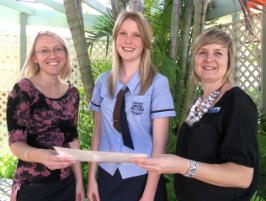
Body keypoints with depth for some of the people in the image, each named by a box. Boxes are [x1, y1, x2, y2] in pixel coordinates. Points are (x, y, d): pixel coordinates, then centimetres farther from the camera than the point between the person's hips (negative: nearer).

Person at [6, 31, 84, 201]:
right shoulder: (23, 90, -14)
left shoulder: (72, 93, 2)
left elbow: (72, 138, 8)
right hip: (32, 187, -5)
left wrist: (79, 180, 8)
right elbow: (16, 143, -15)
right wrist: (40, 156, -35)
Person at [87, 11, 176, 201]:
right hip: (107, 176, 4)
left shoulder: (158, 83, -12)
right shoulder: (103, 81, 0)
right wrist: (92, 177, 4)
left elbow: (159, 143, -13)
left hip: (142, 178, -3)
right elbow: (98, 132, 6)